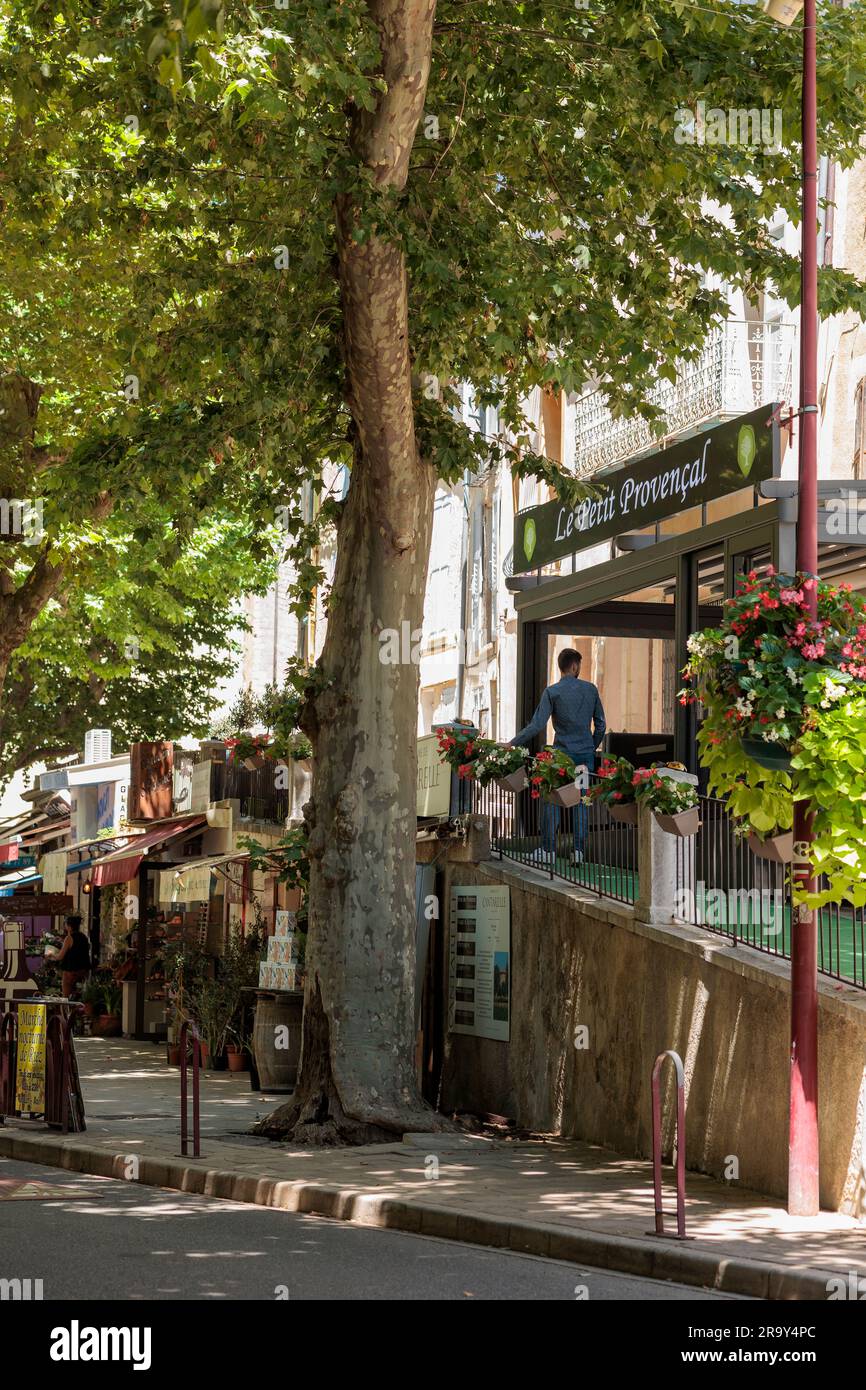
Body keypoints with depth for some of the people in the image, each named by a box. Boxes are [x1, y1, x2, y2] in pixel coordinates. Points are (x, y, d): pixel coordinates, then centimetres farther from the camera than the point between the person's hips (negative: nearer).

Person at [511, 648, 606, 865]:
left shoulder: (552, 692, -7)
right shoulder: (590, 689, 4)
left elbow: (537, 725, -13)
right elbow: (600, 724, 9)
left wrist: (512, 744, -8)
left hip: (562, 753, -3)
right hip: (586, 753, 3)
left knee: (552, 800, 4)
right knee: (581, 801, 6)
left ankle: (548, 850, 4)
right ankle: (579, 851, 3)